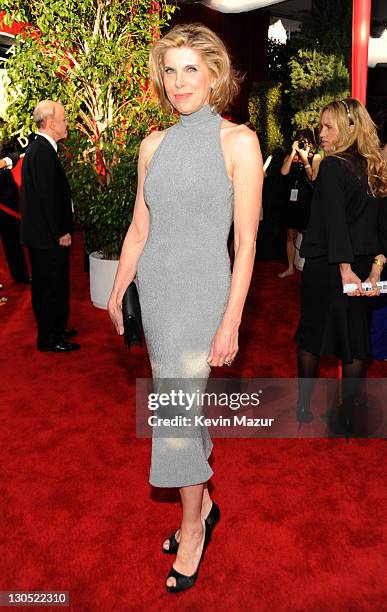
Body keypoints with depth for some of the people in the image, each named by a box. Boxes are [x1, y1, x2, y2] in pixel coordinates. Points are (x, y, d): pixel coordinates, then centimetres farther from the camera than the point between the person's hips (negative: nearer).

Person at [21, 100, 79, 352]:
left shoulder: (37, 147, 14)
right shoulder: (44, 152, -18)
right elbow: (48, 196, -23)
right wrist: (61, 232, -18)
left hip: (41, 234, 10)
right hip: (49, 236, -10)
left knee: (45, 285, 18)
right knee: (53, 287, -1)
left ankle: (53, 331, 31)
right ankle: (49, 339, 10)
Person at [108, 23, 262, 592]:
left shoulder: (238, 141, -7)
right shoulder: (154, 145, 8)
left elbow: (246, 241, -10)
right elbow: (139, 227, 13)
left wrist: (231, 323, -14)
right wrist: (118, 292, 12)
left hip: (202, 292, -5)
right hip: (155, 289, 5)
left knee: (176, 413, -2)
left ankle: (193, 525, 21)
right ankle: (203, 503, 35)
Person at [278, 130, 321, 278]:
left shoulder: (316, 157, 2)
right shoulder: (290, 157, 9)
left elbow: (313, 177, -12)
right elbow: (284, 172, -10)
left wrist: (304, 158, -14)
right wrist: (293, 152, -10)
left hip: (308, 201, -3)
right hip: (292, 200, 3)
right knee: (290, 235, 8)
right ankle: (290, 267, 19)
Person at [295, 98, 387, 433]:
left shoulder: (333, 166, -13)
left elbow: (335, 221, -21)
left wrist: (344, 270, -22)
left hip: (326, 267, -5)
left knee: (312, 335, 12)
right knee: (355, 339, 11)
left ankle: (303, 406, 25)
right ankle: (345, 416, 18)